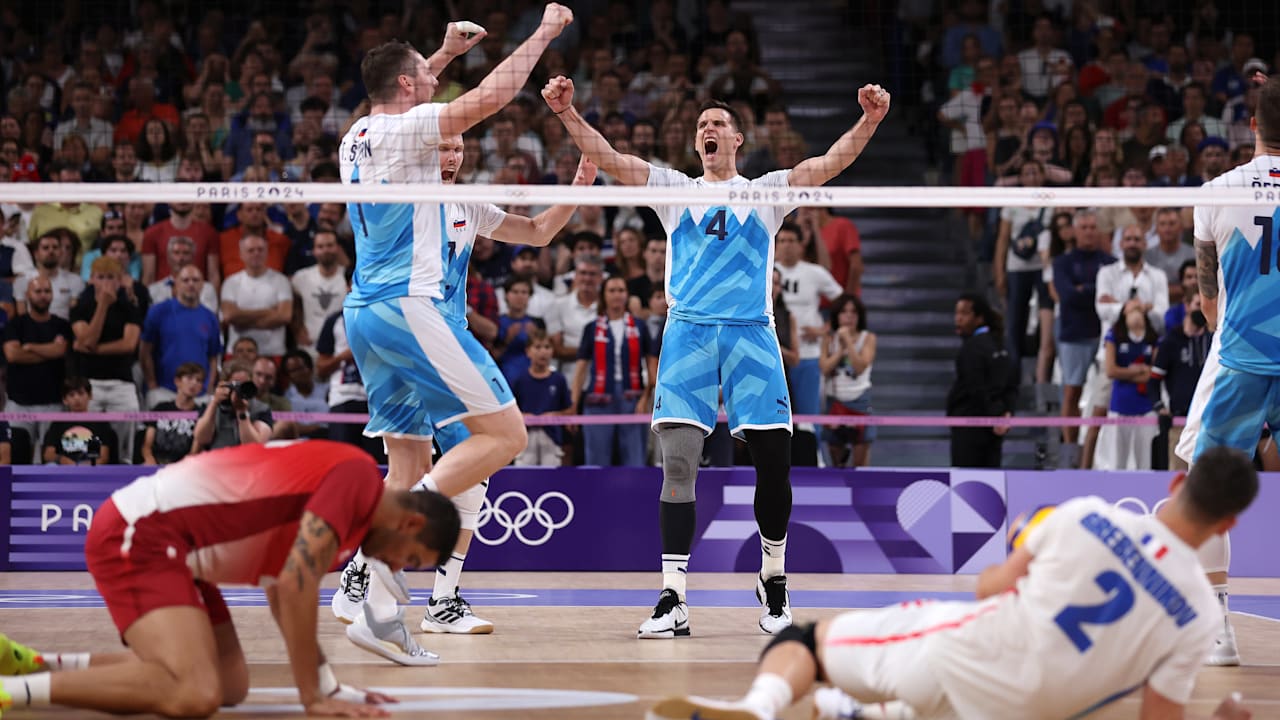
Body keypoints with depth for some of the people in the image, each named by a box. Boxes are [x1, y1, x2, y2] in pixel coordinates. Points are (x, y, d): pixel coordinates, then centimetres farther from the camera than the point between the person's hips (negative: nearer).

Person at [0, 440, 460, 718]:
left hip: (168, 545, 11)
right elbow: (295, 583, -20)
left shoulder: (333, 479, 20)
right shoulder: (359, 477, -11)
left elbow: (284, 593, 28)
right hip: (138, 535, -11)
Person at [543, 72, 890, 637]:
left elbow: (828, 164, 1)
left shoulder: (766, 192, 14)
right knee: (678, 460, -11)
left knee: (773, 461, -3)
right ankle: (673, 600, -12)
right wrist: (567, 113, -9)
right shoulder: (676, 190, 16)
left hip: (752, 335, 0)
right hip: (688, 334, 0)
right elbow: (610, 160, 5)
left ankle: (773, 580, 20)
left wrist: (868, 122, -16)